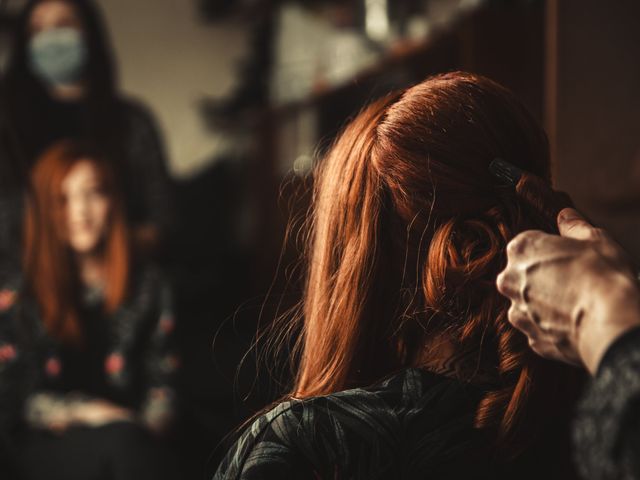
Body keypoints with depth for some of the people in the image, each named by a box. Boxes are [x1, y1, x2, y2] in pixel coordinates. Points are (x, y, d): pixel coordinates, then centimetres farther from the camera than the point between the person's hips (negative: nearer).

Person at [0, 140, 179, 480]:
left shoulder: (148, 286, 9)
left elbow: (161, 381, 9)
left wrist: (147, 425, -12)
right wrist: (85, 413, -14)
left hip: (129, 434, 2)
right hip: (45, 446, -2)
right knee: (122, 439, -35)